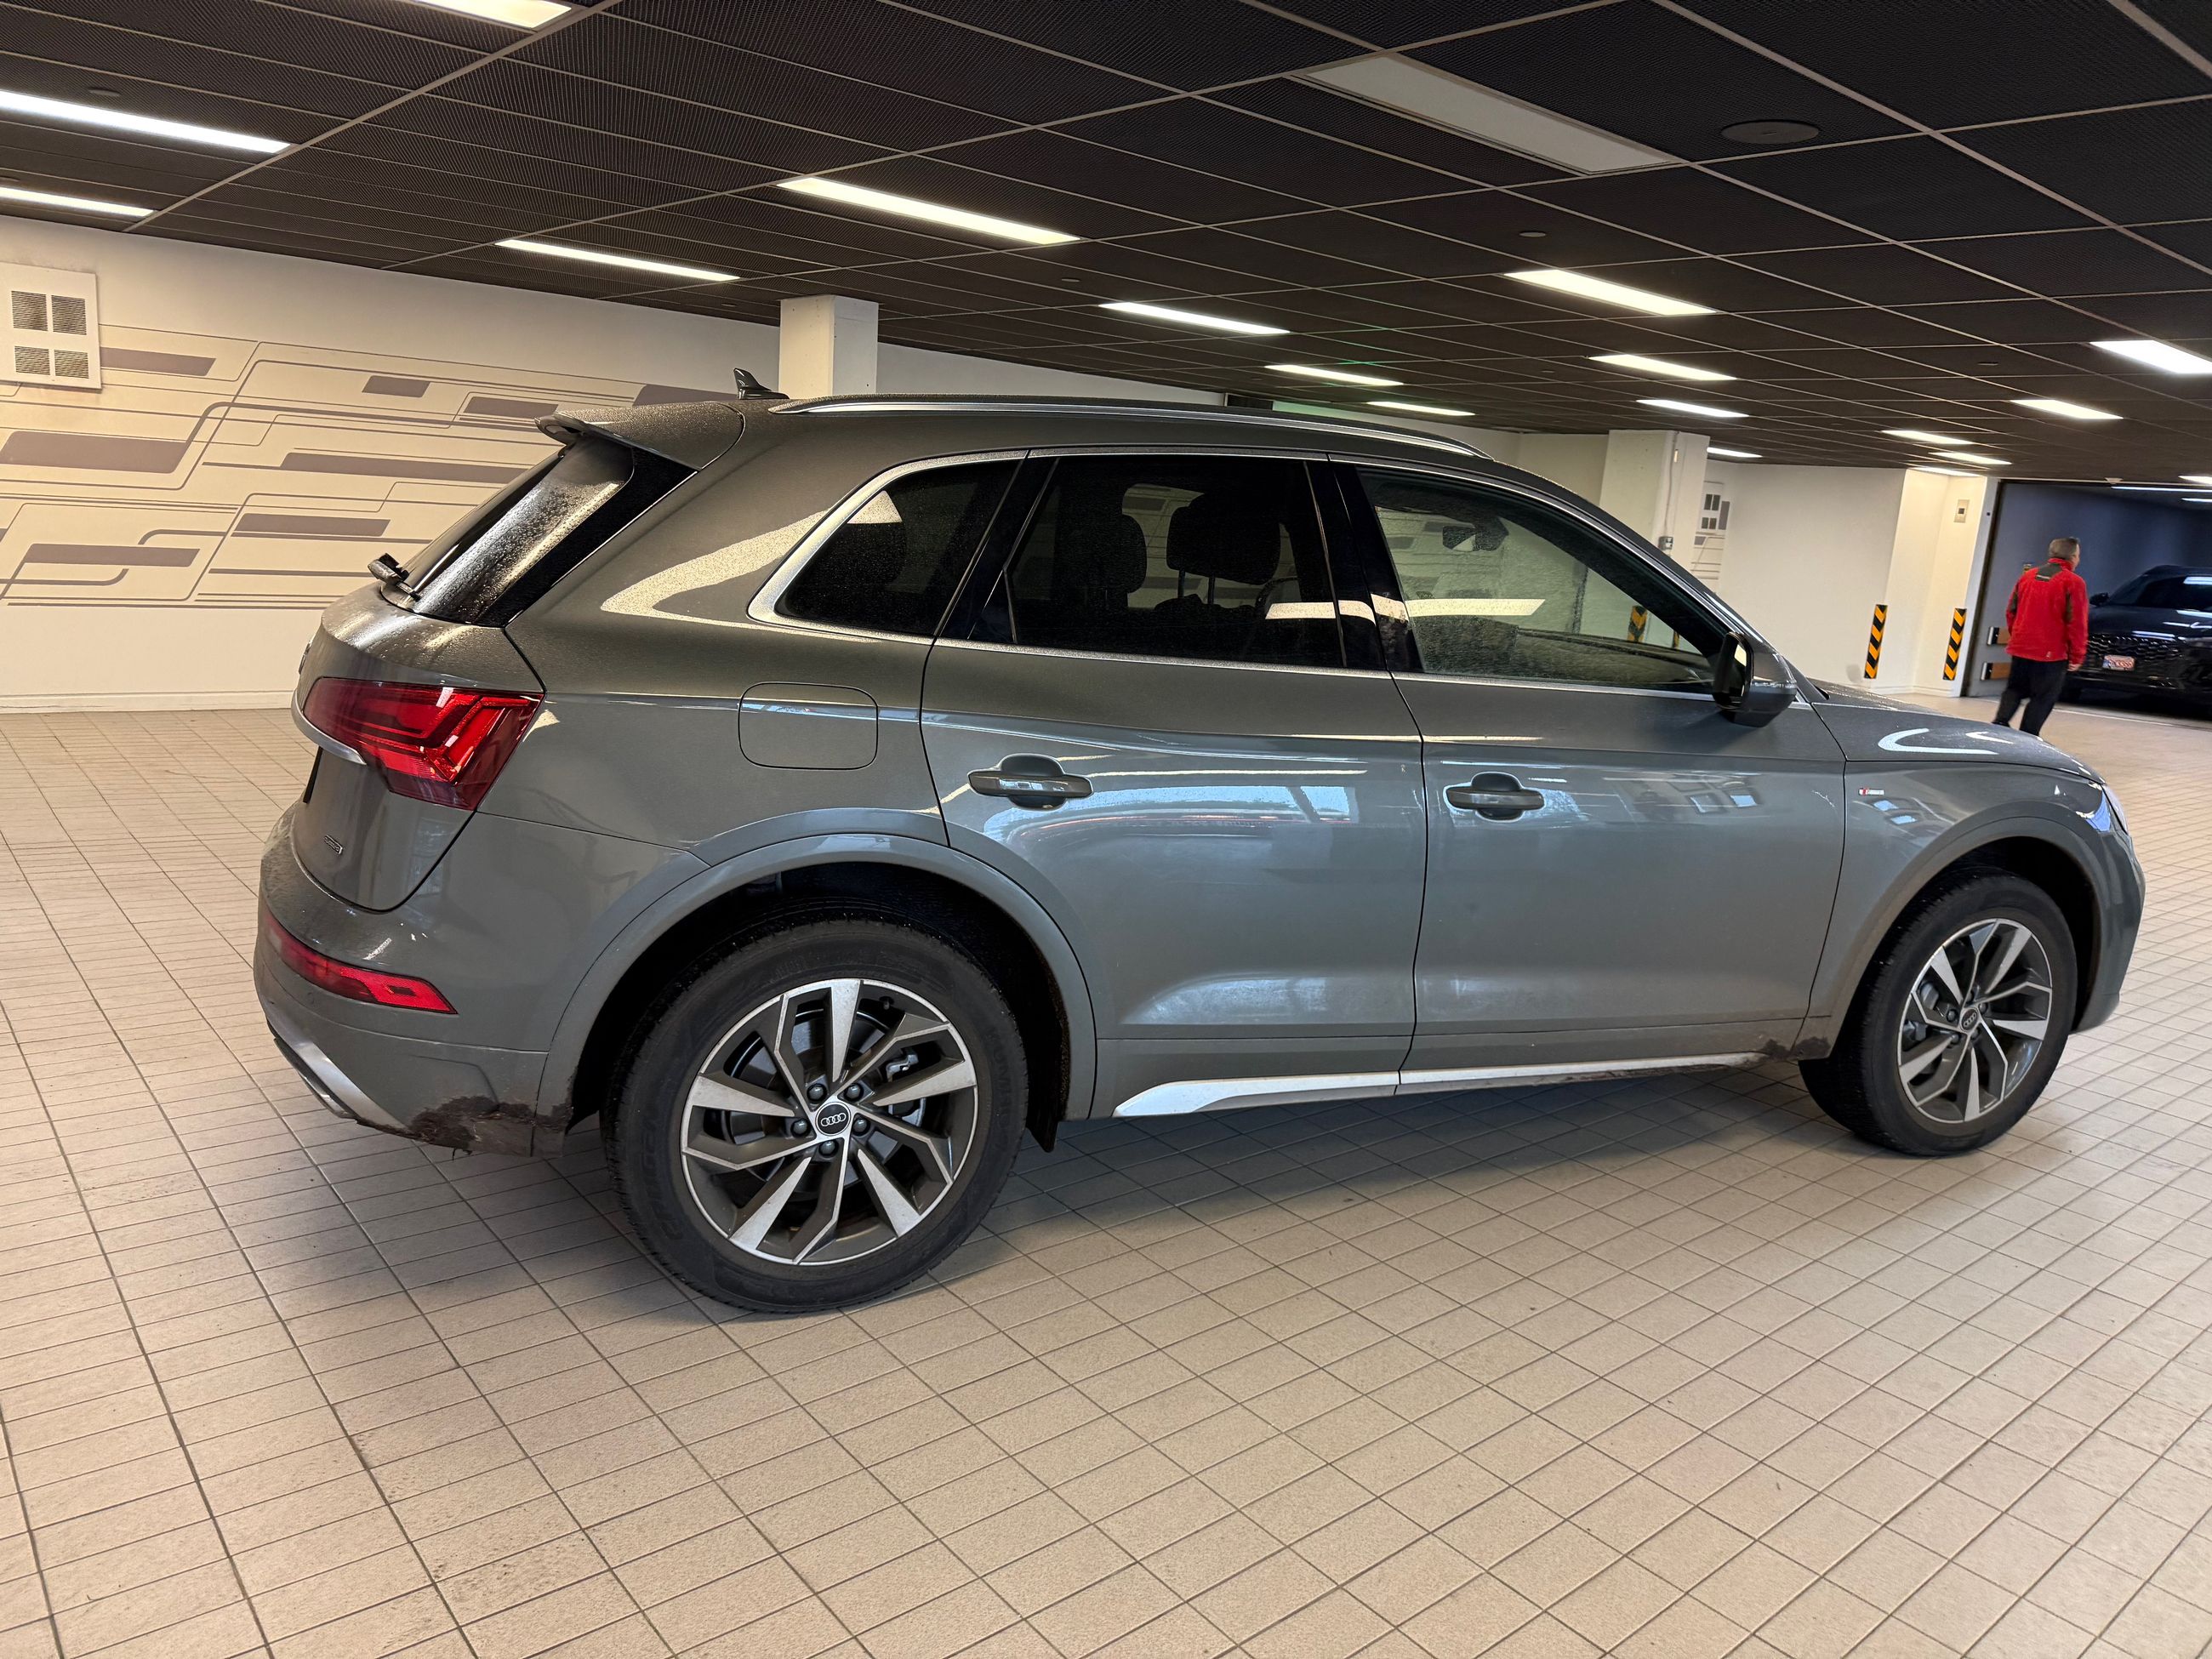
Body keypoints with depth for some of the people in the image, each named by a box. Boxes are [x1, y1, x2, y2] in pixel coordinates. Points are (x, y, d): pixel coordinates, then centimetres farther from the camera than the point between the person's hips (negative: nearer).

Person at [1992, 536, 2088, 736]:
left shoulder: (2028, 575, 7)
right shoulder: (2074, 583, -9)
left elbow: (2011, 611, 12)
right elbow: (2077, 623, -11)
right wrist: (2077, 656, -3)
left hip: (2020, 647, 5)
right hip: (2052, 652, -5)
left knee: (2014, 689, 18)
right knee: (2043, 697, 3)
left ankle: (2001, 723, 1)